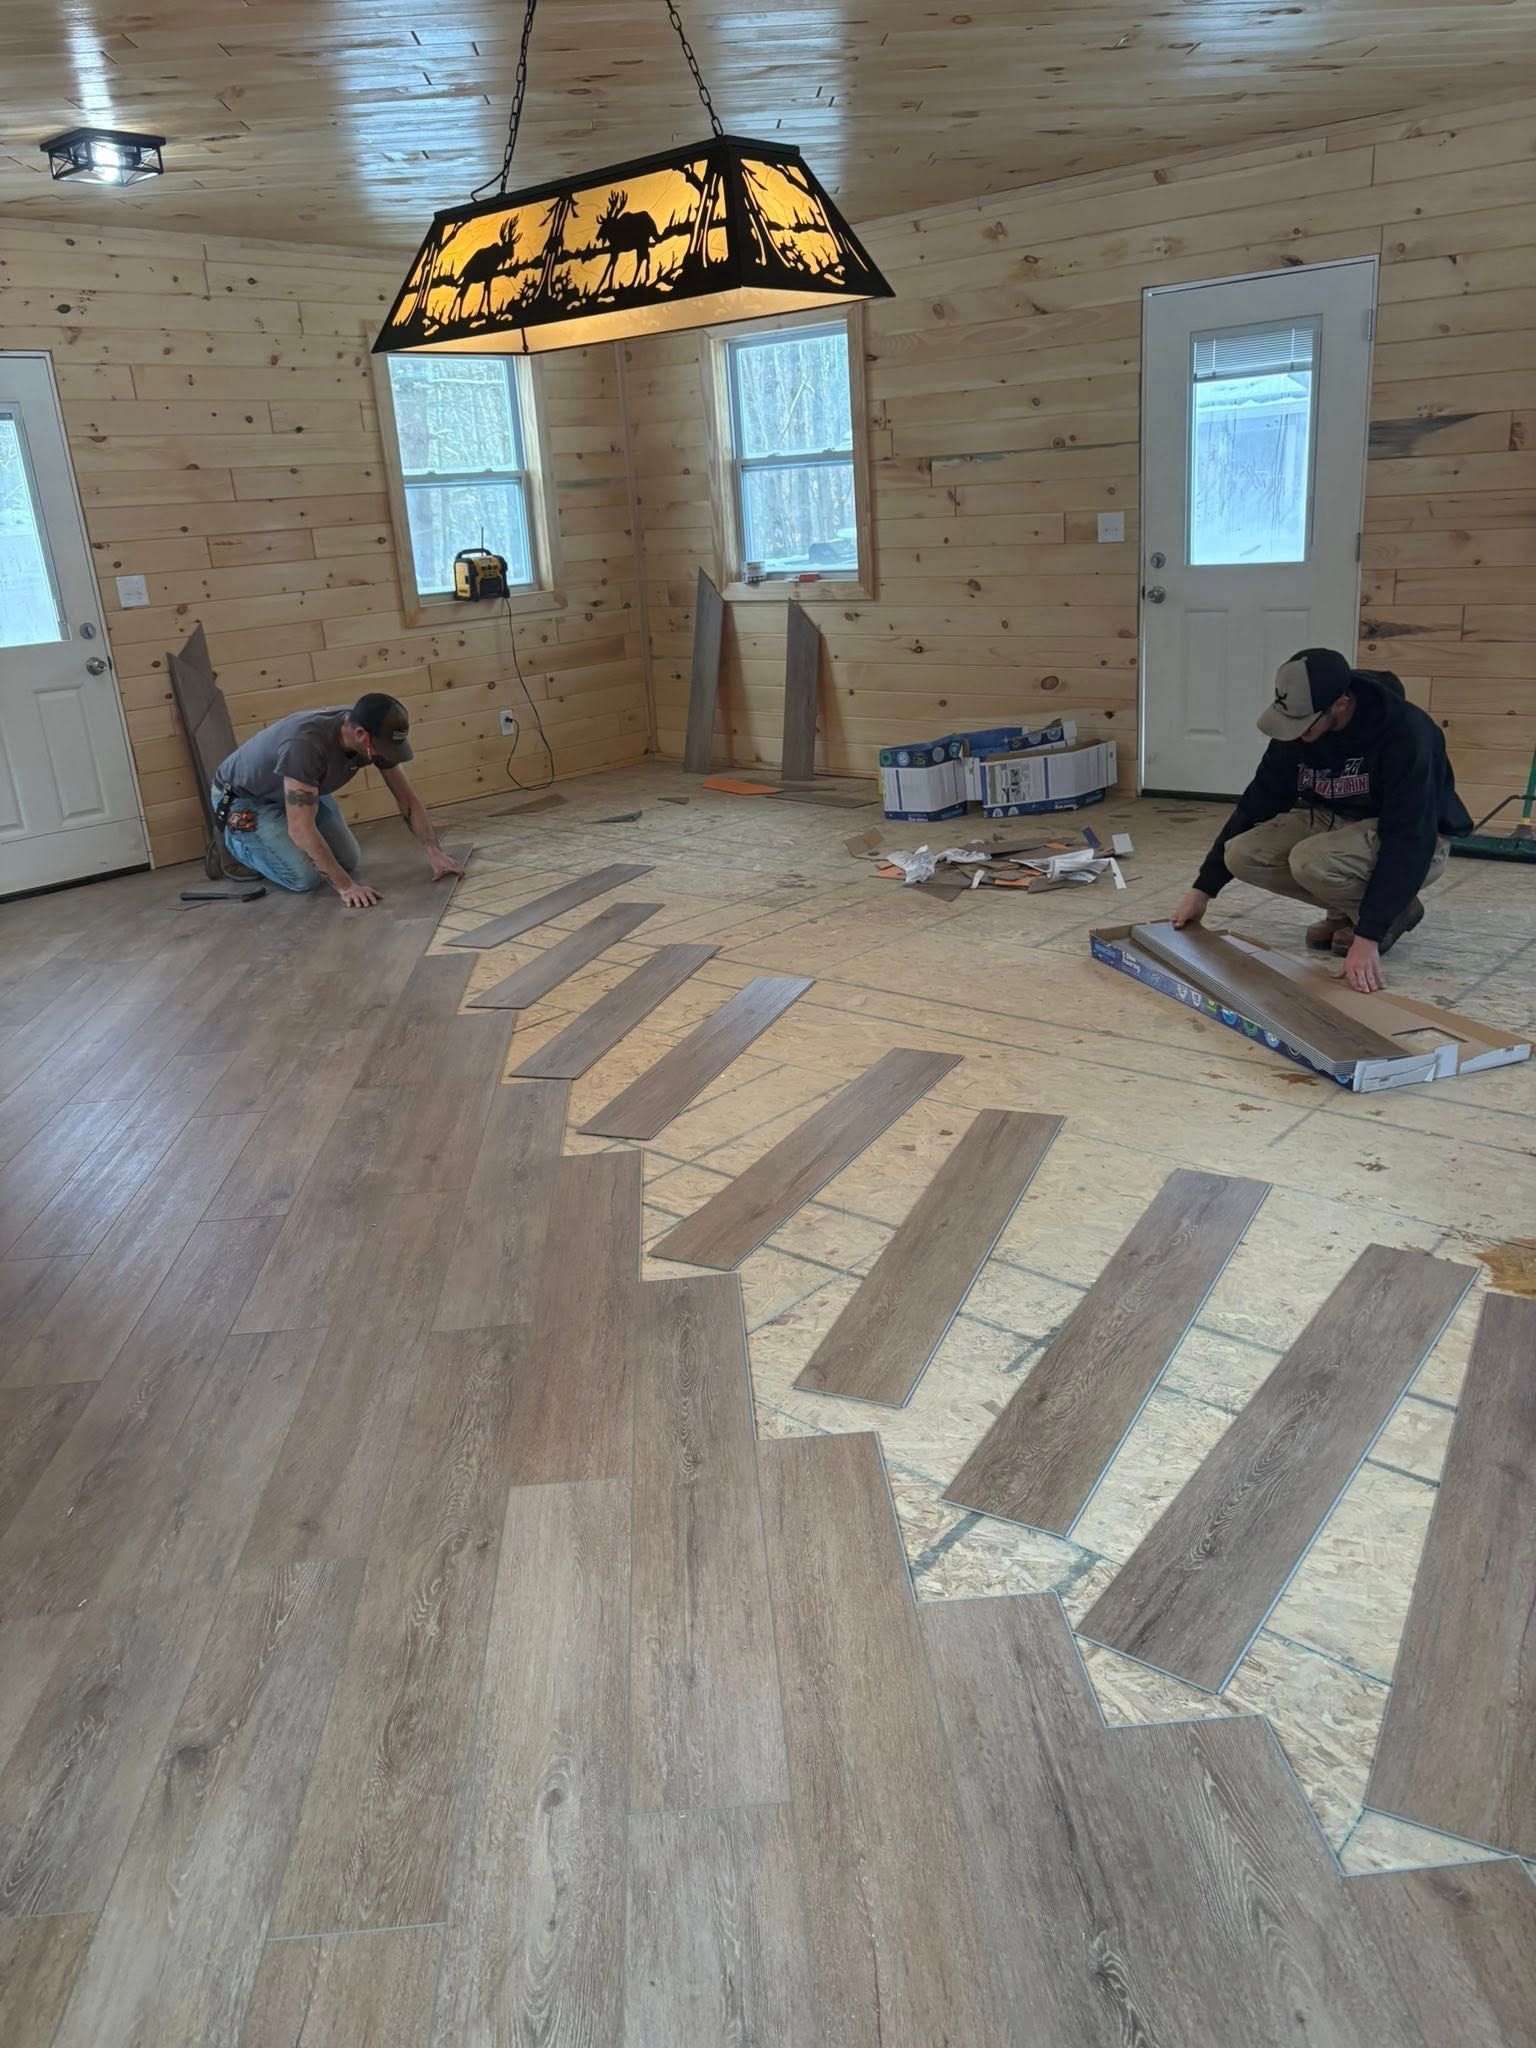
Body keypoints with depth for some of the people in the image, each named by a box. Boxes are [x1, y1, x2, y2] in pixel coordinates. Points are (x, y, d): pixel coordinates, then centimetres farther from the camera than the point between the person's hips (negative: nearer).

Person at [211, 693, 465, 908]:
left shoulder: (375, 734, -21)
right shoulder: (306, 743, -43)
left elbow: (407, 798, -10)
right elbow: (301, 829, -41)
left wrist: (435, 852, -19)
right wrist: (346, 887, -39)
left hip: (300, 789, 7)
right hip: (244, 796, -7)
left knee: (348, 861, -1)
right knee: (306, 876, -18)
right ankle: (235, 841, 7)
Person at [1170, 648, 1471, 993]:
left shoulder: (1405, 732, -31)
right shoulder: (1296, 729, -11)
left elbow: (1408, 841, -34)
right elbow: (1257, 805, -2)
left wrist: (1368, 936, -39)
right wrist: (1203, 889, -1)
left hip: (1409, 842, -6)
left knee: (1311, 861, -35)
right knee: (1242, 855, -16)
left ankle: (1394, 911, -5)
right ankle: (1347, 910, 5)